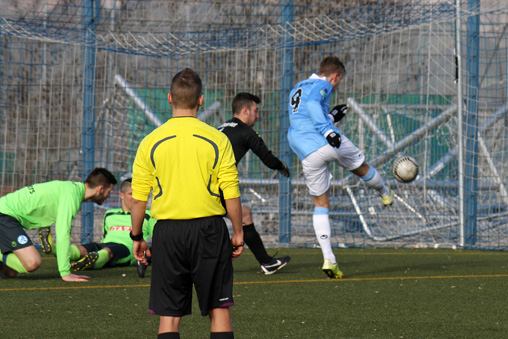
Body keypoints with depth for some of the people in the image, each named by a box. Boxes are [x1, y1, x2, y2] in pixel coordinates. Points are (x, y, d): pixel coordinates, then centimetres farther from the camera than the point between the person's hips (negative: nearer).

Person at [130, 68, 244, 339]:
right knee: (219, 310, 6)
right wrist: (238, 233, 7)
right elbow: (232, 194, -4)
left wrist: (137, 237, 12)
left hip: (167, 230, 1)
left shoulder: (151, 143, 0)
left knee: (169, 315, 4)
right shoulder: (217, 140, -3)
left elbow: (138, 198, 2)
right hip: (209, 229, -1)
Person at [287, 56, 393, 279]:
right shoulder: (322, 86, 2)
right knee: (362, 168, 25)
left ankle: (328, 260, -1)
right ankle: (385, 194, 52)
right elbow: (312, 102, -20)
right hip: (330, 143, -6)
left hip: (308, 156, 7)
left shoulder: (297, 89, 28)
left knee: (320, 205, 9)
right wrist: (328, 129, -29)